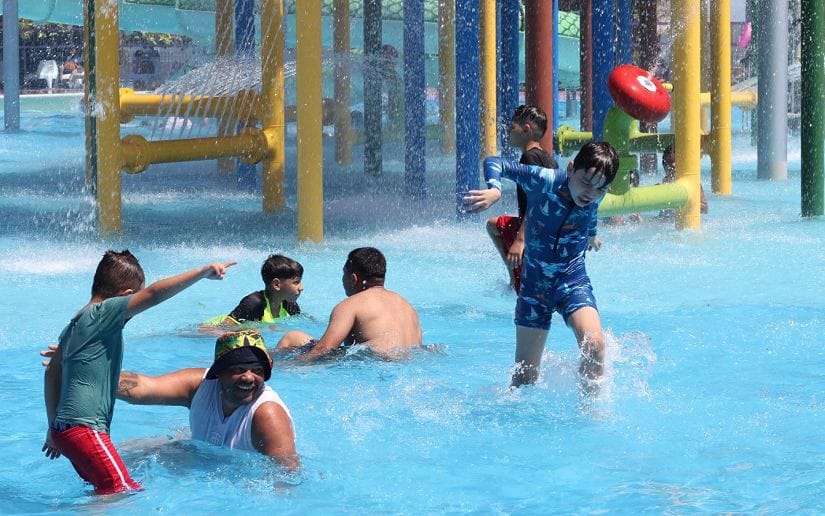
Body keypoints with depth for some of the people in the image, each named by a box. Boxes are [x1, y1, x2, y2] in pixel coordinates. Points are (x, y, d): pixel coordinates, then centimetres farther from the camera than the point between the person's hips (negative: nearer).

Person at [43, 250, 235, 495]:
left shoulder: (75, 323, 18)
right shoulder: (103, 313, -10)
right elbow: (153, 294, -20)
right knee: (124, 492, -15)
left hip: (64, 428, 10)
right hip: (84, 429, -10)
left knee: (108, 490, 13)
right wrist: (204, 271, -21)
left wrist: (53, 429, 29)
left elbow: (52, 374, 24)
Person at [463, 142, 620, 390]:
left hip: (573, 279, 1)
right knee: (524, 374, 4)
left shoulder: (596, 195, -7)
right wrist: (494, 191, -41)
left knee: (594, 344, -26)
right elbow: (495, 163, -19)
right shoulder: (545, 181, -19)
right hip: (535, 282, -1)